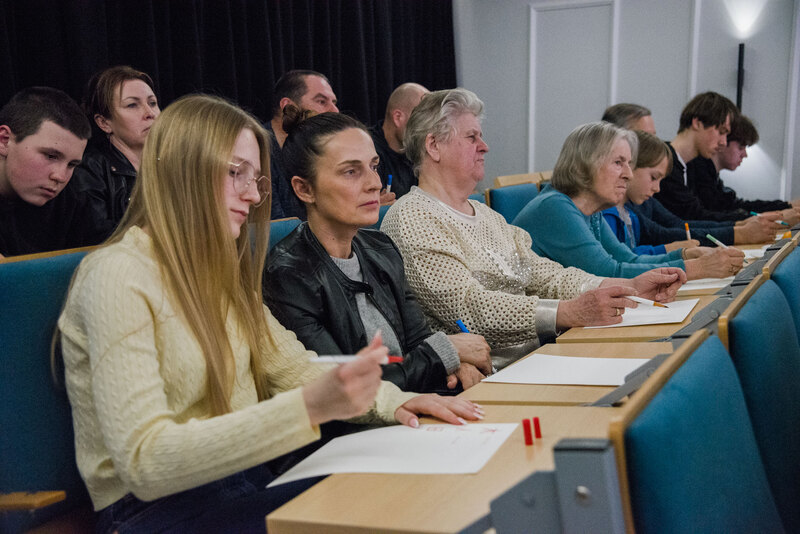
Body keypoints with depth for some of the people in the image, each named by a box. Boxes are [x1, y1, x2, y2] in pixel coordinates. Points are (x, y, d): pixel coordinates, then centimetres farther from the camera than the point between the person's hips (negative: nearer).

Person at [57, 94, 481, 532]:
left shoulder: (220, 269, 12)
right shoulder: (119, 276, -15)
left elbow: (291, 365, 12)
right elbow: (144, 462, -23)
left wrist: (391, 401, -6)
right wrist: (309, 406, -31)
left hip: (243, 483, 8)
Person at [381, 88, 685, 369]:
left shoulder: (487, 216, 22)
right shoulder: (410, 220, -7)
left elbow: (546, 276, 16)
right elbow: (466, 306, -20)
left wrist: (630, 287, 2)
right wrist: (571, 312, -29)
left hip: (537, 353, 9)